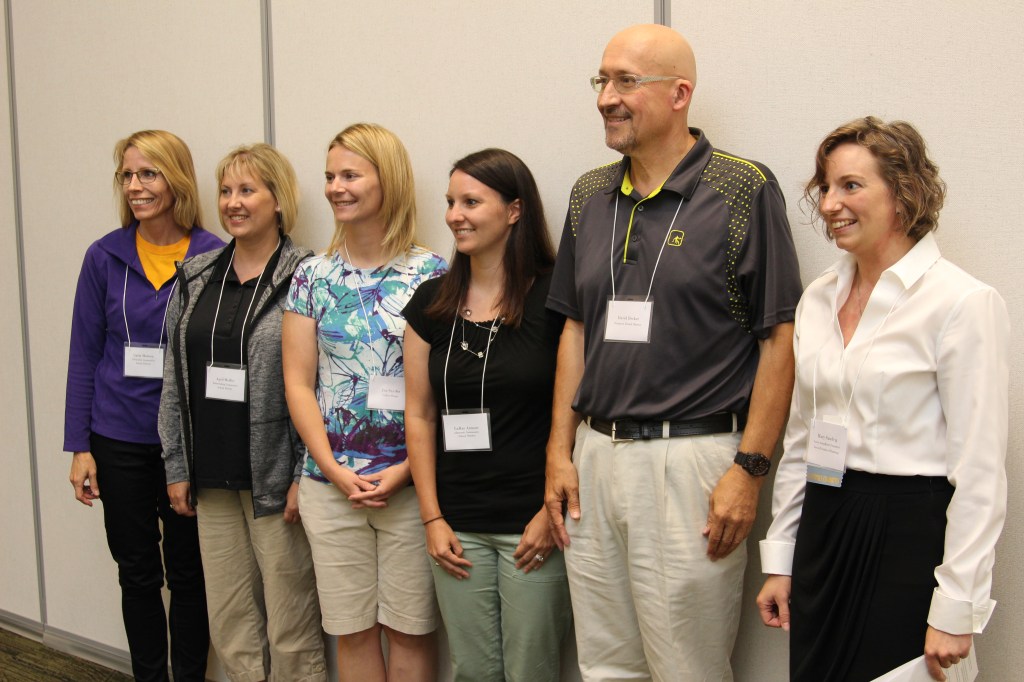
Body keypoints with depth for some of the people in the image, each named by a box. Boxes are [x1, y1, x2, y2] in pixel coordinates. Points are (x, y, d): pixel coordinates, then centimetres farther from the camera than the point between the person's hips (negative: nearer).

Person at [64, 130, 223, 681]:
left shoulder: (213, 258, -6)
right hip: (120, 441, 2)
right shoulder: (104, 257, 0)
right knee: (137, 571, 13)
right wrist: (79, 446, -1)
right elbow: (84, 355, 2)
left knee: (188, 572, 9)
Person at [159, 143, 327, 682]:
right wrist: (176, 465, 9)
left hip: (275, 476, -5)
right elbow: (174, 379, 13)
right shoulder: (196, 277, 11)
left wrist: (305, 476, -13)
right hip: (212, 477, 6)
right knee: (229, 627, 13)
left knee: (291, 633, 2)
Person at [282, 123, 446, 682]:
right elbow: (298, 384, 5)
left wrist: (404, 469, -13)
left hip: (409, 481, -3)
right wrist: (336, 471, -5)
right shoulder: (313, 276, 6)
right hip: (330, 483, 3)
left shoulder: (431, 274, -3)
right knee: (352, 630, 11)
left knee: (409, 630, 4)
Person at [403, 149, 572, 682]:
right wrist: (431, 517, 4)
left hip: (532, 525, -4)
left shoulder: (554, 298, -7)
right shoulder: (432, 302, 6)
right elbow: (419, 415, 8)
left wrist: (553, 512, -10)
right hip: (458, 527, 4)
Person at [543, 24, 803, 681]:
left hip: (692, 459, -5)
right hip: (594, 457, 6)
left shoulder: (744, 190, -7)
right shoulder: (591, 195, 11)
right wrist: (560, 451, 10)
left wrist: (749, 469, -13)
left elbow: (780, 340, -8)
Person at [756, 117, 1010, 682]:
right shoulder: (819, 298, 8)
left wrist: (955, 609, -14)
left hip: (909, 536, -6)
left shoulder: (962, 302, -11)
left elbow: (979, 470, -13)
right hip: (823, 529, 6)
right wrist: (779, 559, 12)